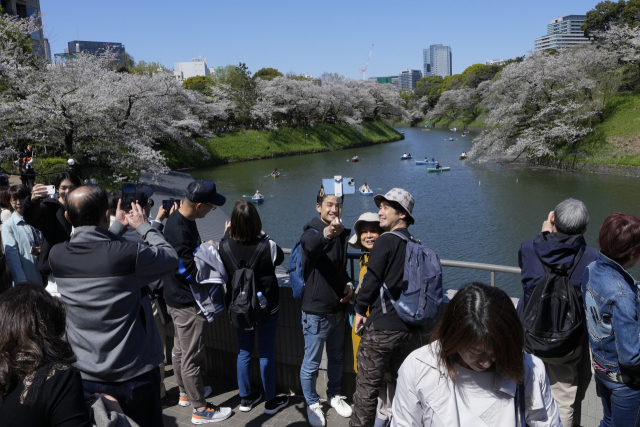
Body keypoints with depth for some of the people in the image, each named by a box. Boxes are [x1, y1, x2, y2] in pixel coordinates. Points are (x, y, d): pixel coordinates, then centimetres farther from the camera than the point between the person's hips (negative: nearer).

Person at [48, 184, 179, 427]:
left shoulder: (56, 256, -9)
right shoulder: (127, 254, -24)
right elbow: (170, 257, -5)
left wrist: (119, 227, 18)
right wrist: (143, 226, 6)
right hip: (134, 376, -4)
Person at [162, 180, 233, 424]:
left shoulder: (182, 220, 2)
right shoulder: (179, 230, -29)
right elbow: (189, 271, -27)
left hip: (180, 298, 10)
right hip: (187, 302, -10)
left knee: (180, 349, 23)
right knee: (192, 356, 3)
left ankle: (186, 393, 40)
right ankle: (200, 410, 16)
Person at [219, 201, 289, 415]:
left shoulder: (225, 246, -14)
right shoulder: (267, 246, -21)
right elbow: (280, 257, 1)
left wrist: (227, 234, 10)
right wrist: (264, 236, 10)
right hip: (266, 307, -3)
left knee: (243, 352, 17)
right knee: (267, 354, 10)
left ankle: (246, 398, 30)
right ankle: (271, 401, 24)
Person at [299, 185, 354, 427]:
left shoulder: (342, 234, 5)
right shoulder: (311, 231, -17)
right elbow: (310, 244, -44)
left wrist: (348, 284, -1)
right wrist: (326, 233, -66)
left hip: (338, 309, 6)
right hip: (316, 313, -6)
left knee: (336, 358, 22)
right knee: (311, 364, 8)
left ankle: (334, 395, 42)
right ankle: (312, 404, 29)